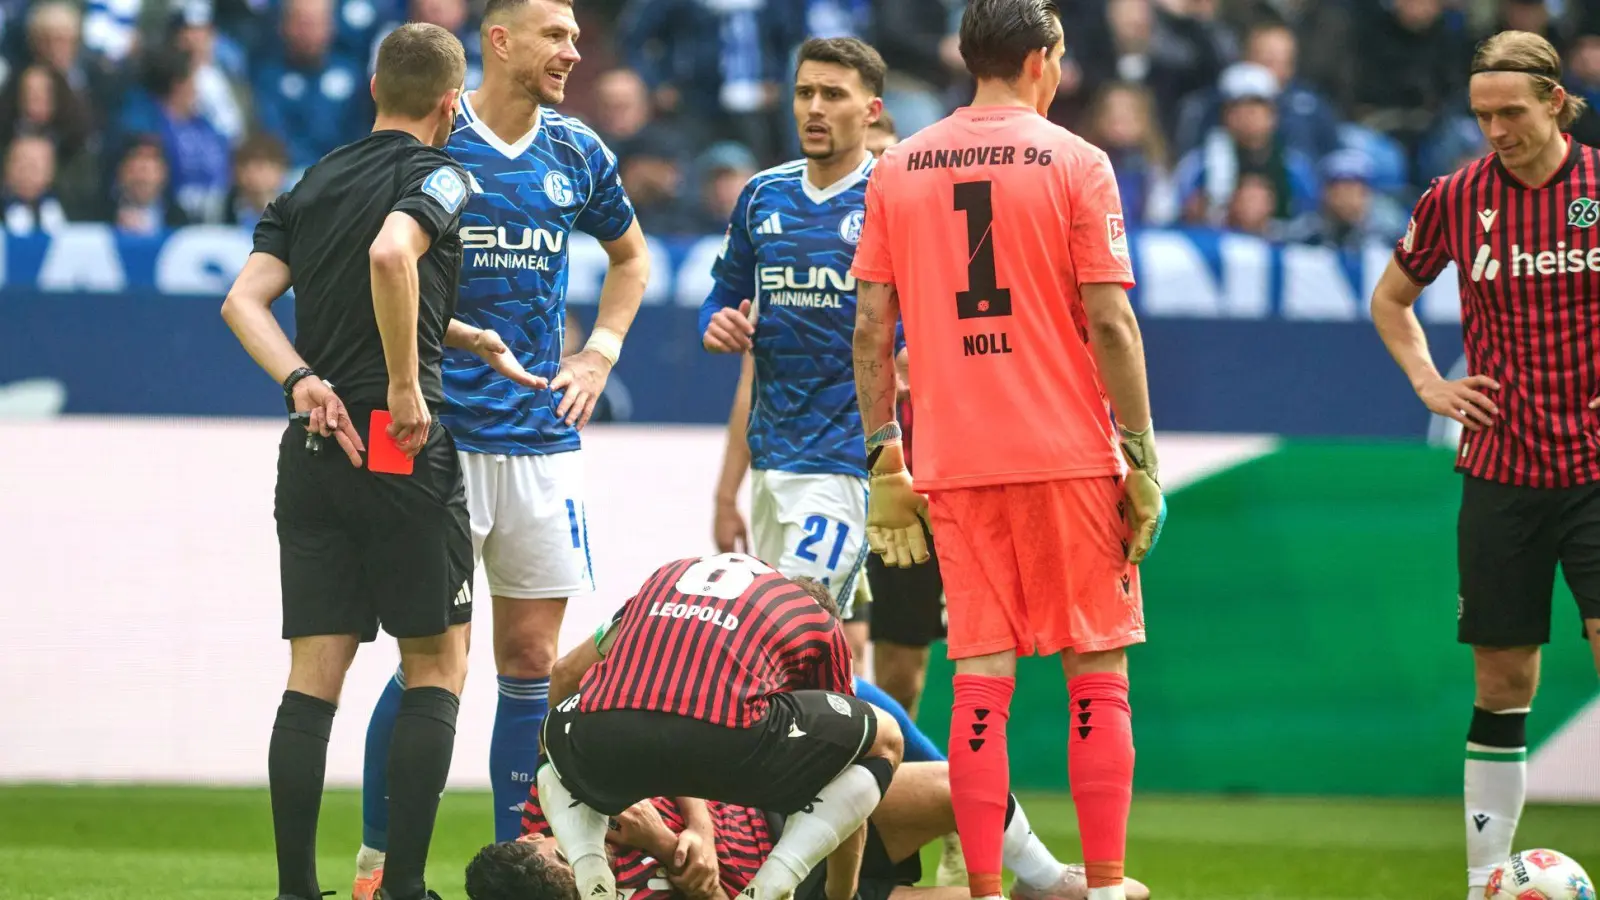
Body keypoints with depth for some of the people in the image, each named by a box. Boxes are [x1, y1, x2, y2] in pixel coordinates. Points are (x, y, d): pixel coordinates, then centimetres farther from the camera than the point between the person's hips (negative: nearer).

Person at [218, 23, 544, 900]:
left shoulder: (310, 185, 16)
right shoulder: (434, 173, -4)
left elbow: (244, 300, 5)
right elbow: (391, 254, -25)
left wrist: (304, 382, -3)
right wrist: (405, 386, -19)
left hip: (313, 446, 6)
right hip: (402, 449, -6)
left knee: (314, 674, 5)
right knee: (436, 665, 4)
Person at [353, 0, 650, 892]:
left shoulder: (577, 152, 9)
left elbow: (631, 255, 27)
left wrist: (601, 353, 14)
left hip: (543, 438, 5)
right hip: (439, 436, -5)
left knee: (531, 659, 5)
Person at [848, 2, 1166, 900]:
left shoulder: (898, 170, 7)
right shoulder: (1074, 163, -3)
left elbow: (871, 329, 6)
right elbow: (1110, 324, -7)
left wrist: (884, 460, 11)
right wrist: (1142, 458, -3)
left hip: (954, 464, 3)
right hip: (1070, 455, -3)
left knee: (981, 678, 3)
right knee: (1098, 672, 6)